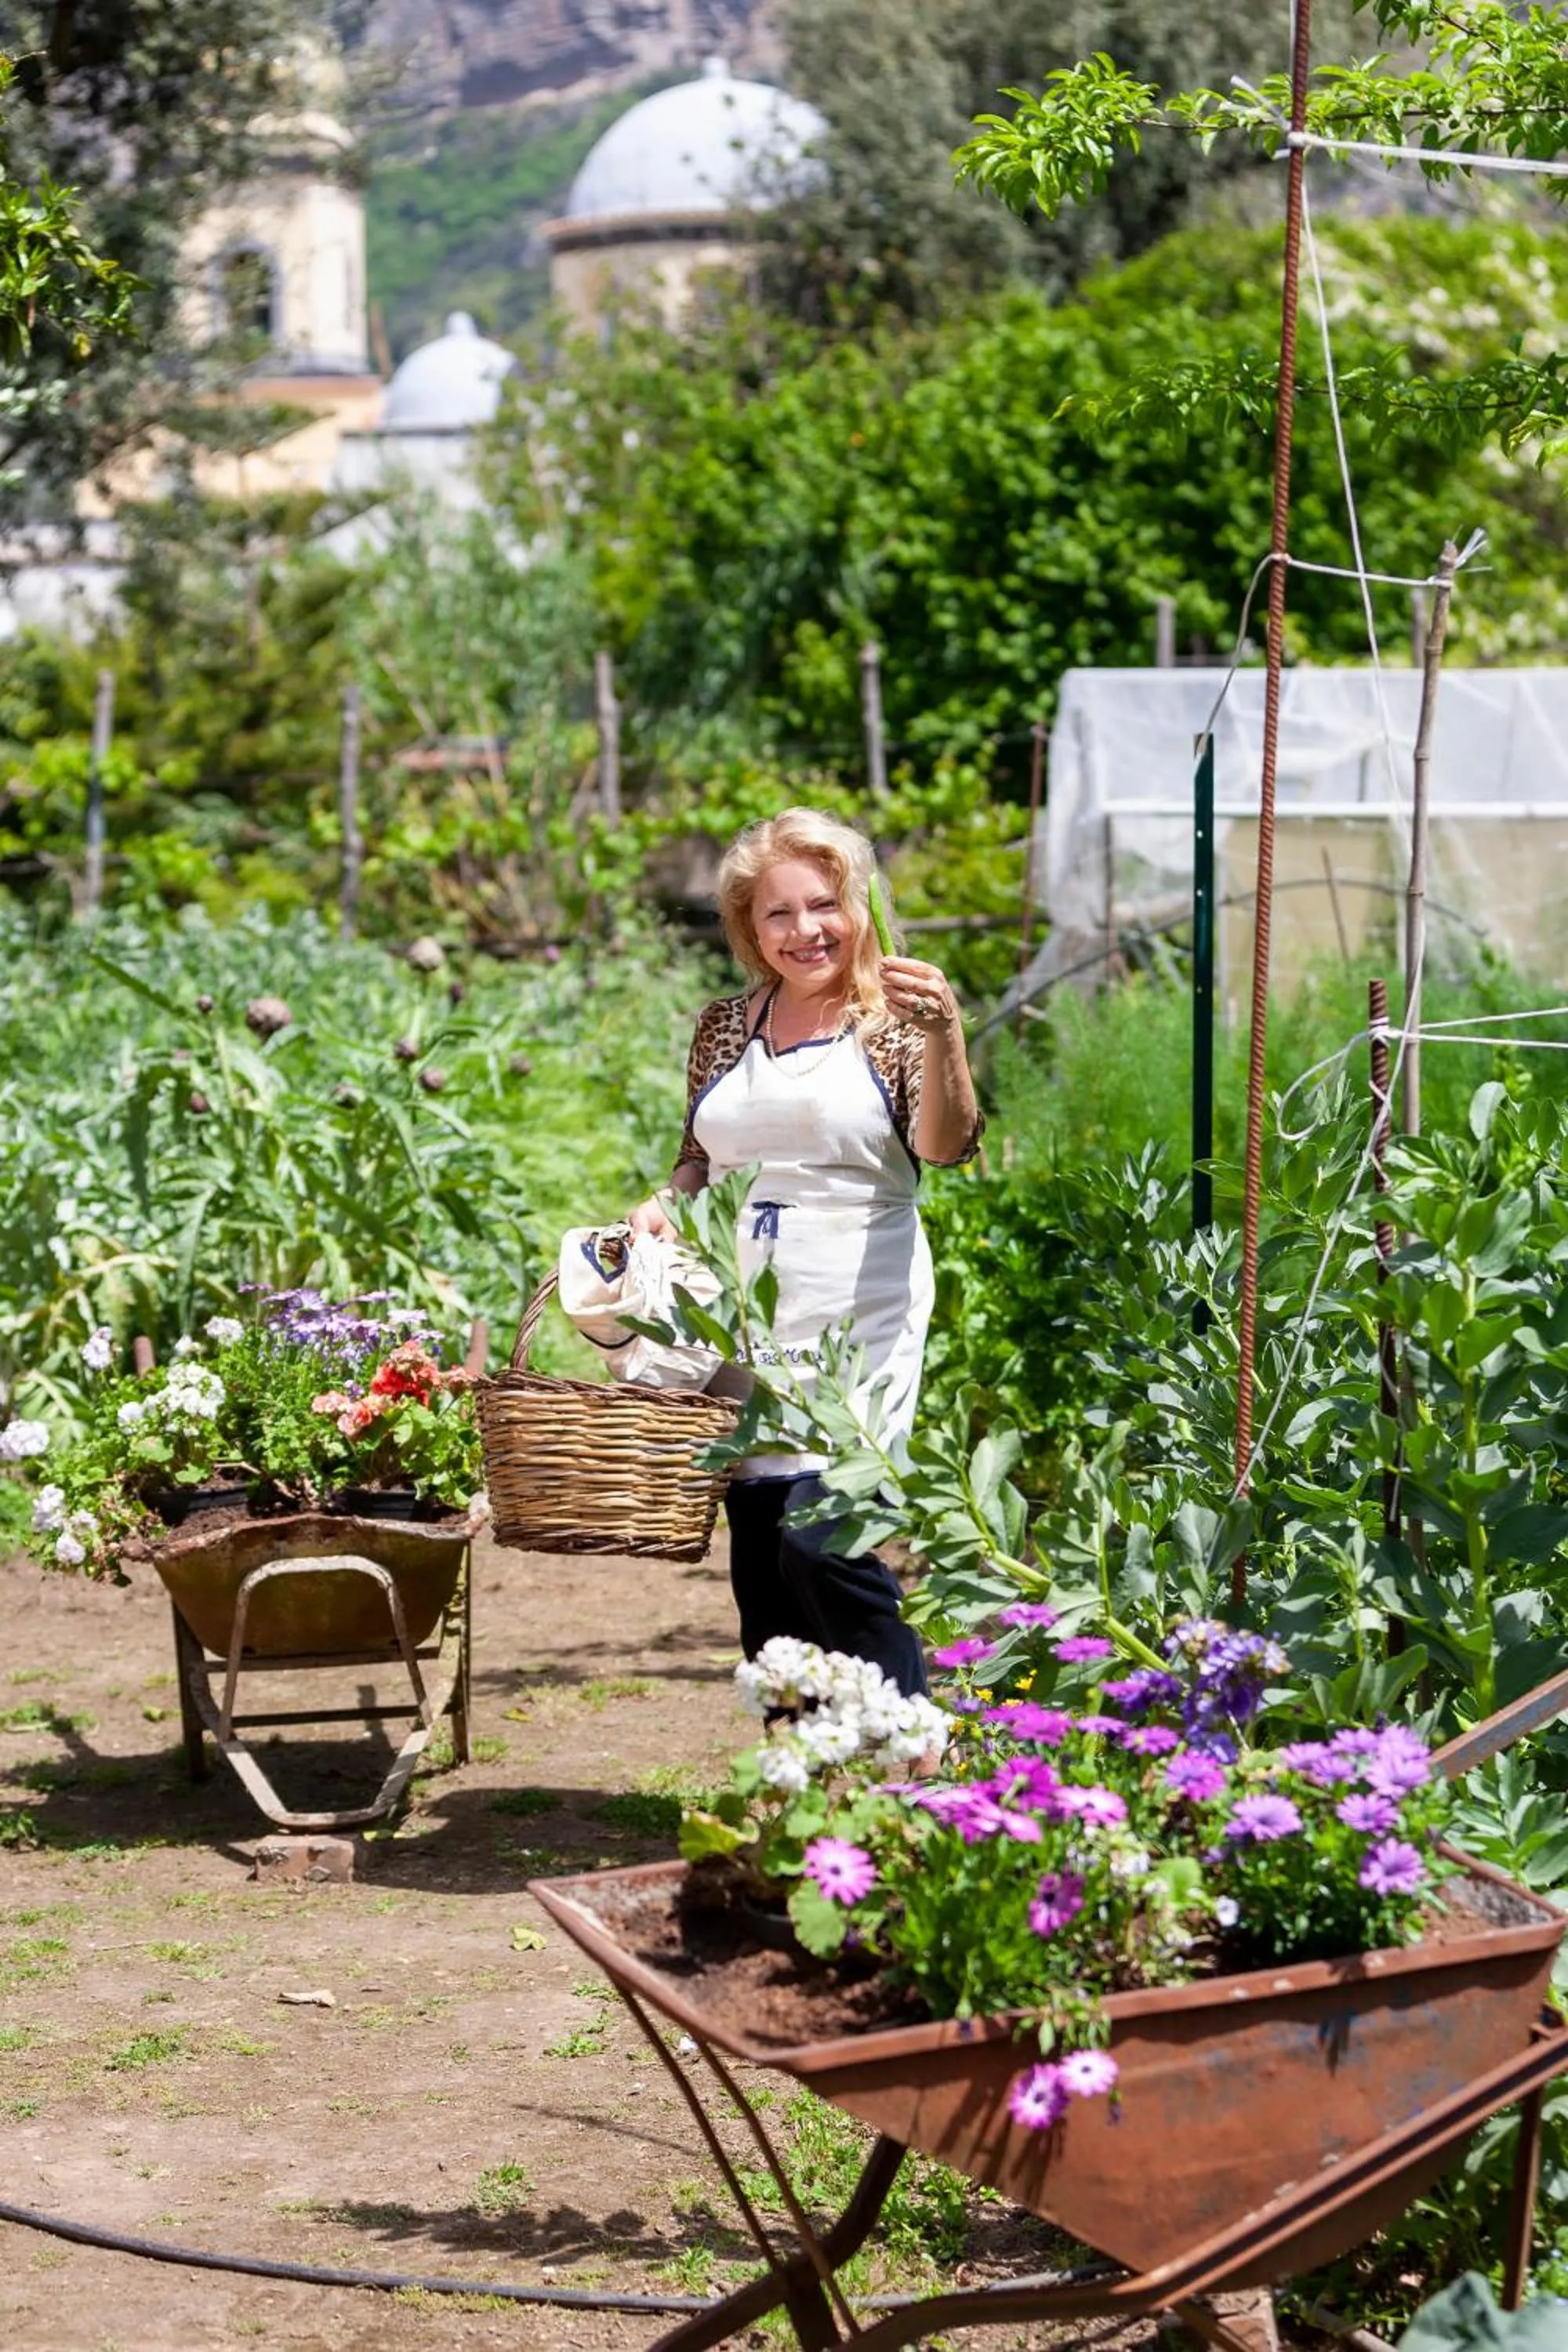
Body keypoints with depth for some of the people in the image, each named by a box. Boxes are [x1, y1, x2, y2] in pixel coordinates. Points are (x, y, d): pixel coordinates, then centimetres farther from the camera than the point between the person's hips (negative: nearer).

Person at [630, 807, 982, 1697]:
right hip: (741, 1321, 5)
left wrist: (942, 1034, -29)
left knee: (821, 1541, -17)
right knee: (759, 1562, 6)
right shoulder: (726, 1028, 13)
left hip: (853, 1322, -5)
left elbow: (946, 1147, -14)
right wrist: (664, 1205, 3)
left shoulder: (889, 1021, 0)